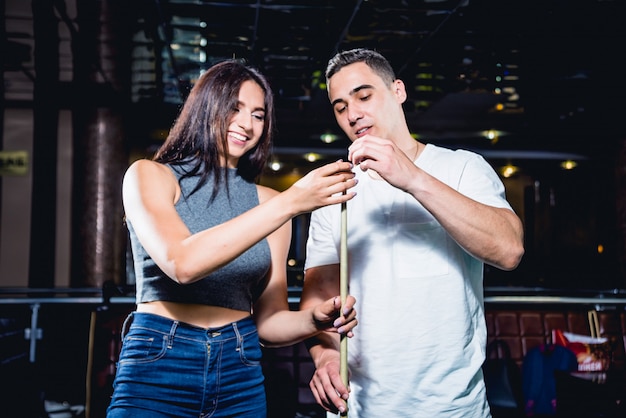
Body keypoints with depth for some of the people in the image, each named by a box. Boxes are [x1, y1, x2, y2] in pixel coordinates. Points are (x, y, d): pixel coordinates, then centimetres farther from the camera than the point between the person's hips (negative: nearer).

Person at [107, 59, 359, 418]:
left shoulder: (267, 201, 6)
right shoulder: (149, 175, -2)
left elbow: (269, 321, 6)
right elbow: (181, 263, -21)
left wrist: (314, 321, -15)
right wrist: (289, 203, -23)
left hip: (240, 377, 3)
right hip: (159, 365, -3)